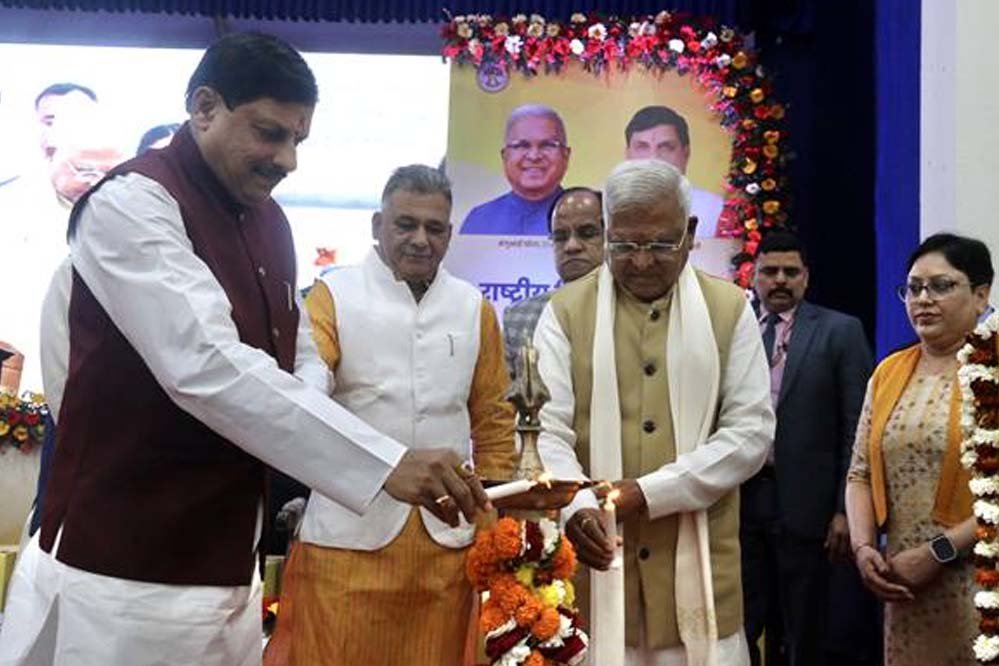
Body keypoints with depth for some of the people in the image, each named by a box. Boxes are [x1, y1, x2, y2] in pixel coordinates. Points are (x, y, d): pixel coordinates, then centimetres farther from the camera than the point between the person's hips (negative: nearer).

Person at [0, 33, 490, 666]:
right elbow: (205, 364, -28)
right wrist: (388, 463, -33)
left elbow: (302, 355, 16)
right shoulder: (132, 202, -14)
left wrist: (292, 420, -9)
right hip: (121, 575, -7)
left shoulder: (270, 221, 11)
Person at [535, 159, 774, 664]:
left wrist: (650, 493, -11)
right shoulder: (566, 312, 4)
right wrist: (576, 505, -24)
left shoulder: (730, 310, 6)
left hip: (698, 563, 1)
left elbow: (752, 430, -1)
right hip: (592, 556, 0)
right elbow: (546, 430, -5)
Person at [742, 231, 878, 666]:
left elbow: (857, 428, -3)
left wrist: (846, 510, -8)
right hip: (739, 499, 2)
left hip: (805, 504, -2)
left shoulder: (840, 331, 0)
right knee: (738, 630, 8)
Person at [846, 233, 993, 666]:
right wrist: (863, 546, -4)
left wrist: (938, 552, -17)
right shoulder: (889, 372, 9)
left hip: (977, 581, -4)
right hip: (904, 584, 4)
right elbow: (860, 473, 10)